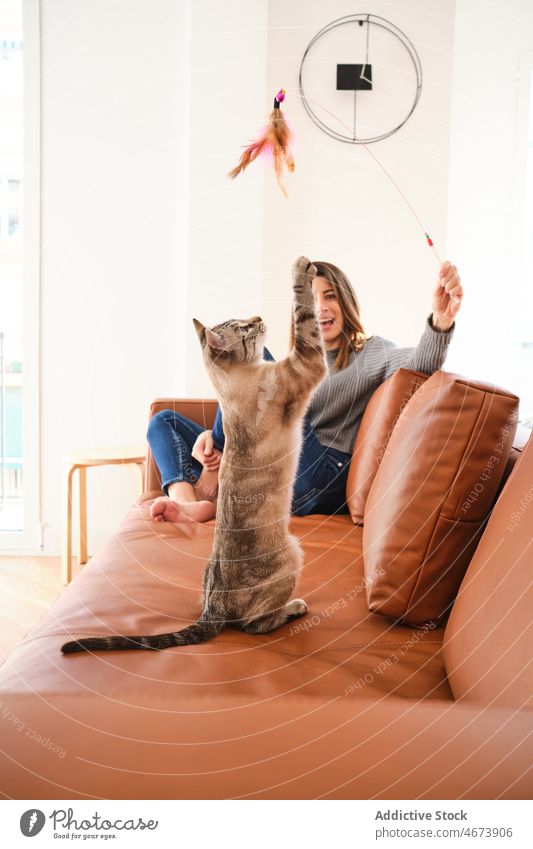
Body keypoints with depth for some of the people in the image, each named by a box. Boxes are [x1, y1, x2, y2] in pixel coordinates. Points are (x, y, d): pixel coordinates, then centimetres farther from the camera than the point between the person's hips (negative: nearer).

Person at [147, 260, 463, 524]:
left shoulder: (368, 353, 9)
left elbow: (418, 365, -15)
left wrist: (441, 321, -36)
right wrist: (211, 435, -1)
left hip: (319, 480, -7)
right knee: (164, 421, 10)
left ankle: (211, 478, -8)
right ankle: (190, 502, -21)